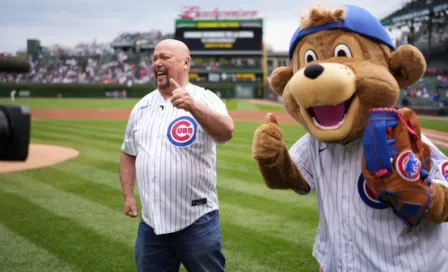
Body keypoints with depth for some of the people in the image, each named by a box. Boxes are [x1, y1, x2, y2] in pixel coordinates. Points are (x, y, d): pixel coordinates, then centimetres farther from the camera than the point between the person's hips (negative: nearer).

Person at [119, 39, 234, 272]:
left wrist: (193, 106, -44)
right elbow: (129, 153, 19)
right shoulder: (142, 106, 9)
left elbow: (226, 132, -29)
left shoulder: (205, 99, -8)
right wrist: (128, 195, 10)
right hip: (151, 222, 5)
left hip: (197, 221, -5)